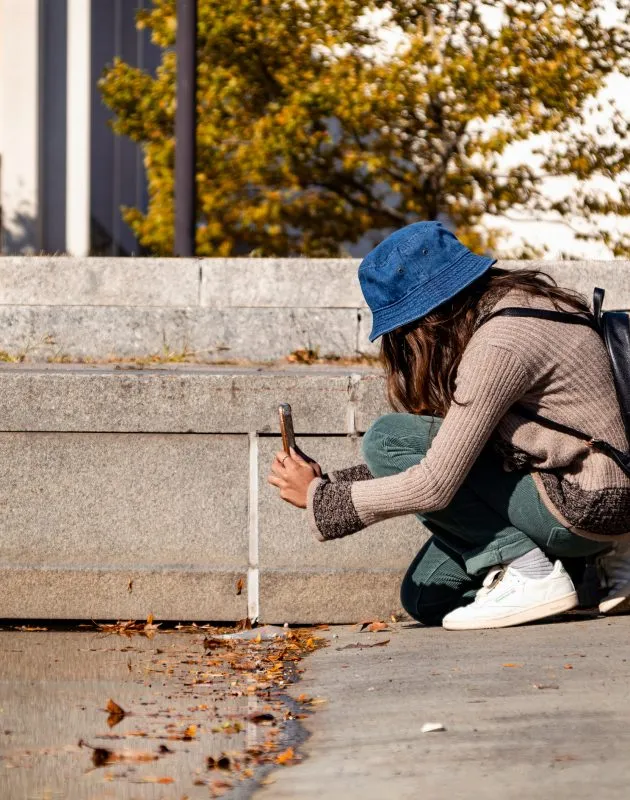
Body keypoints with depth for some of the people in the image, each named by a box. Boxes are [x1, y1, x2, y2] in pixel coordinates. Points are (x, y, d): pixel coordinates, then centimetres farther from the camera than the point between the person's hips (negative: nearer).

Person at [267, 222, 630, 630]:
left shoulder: (498, 347, -22)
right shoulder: (521, 298, 8)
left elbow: (434, 485, -22)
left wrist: (319, 497, -11)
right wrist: (331, 482, 5)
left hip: (582, 508, -10)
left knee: (387, 441, -13)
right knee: (426, 598, 17)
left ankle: (530, 573, -10)